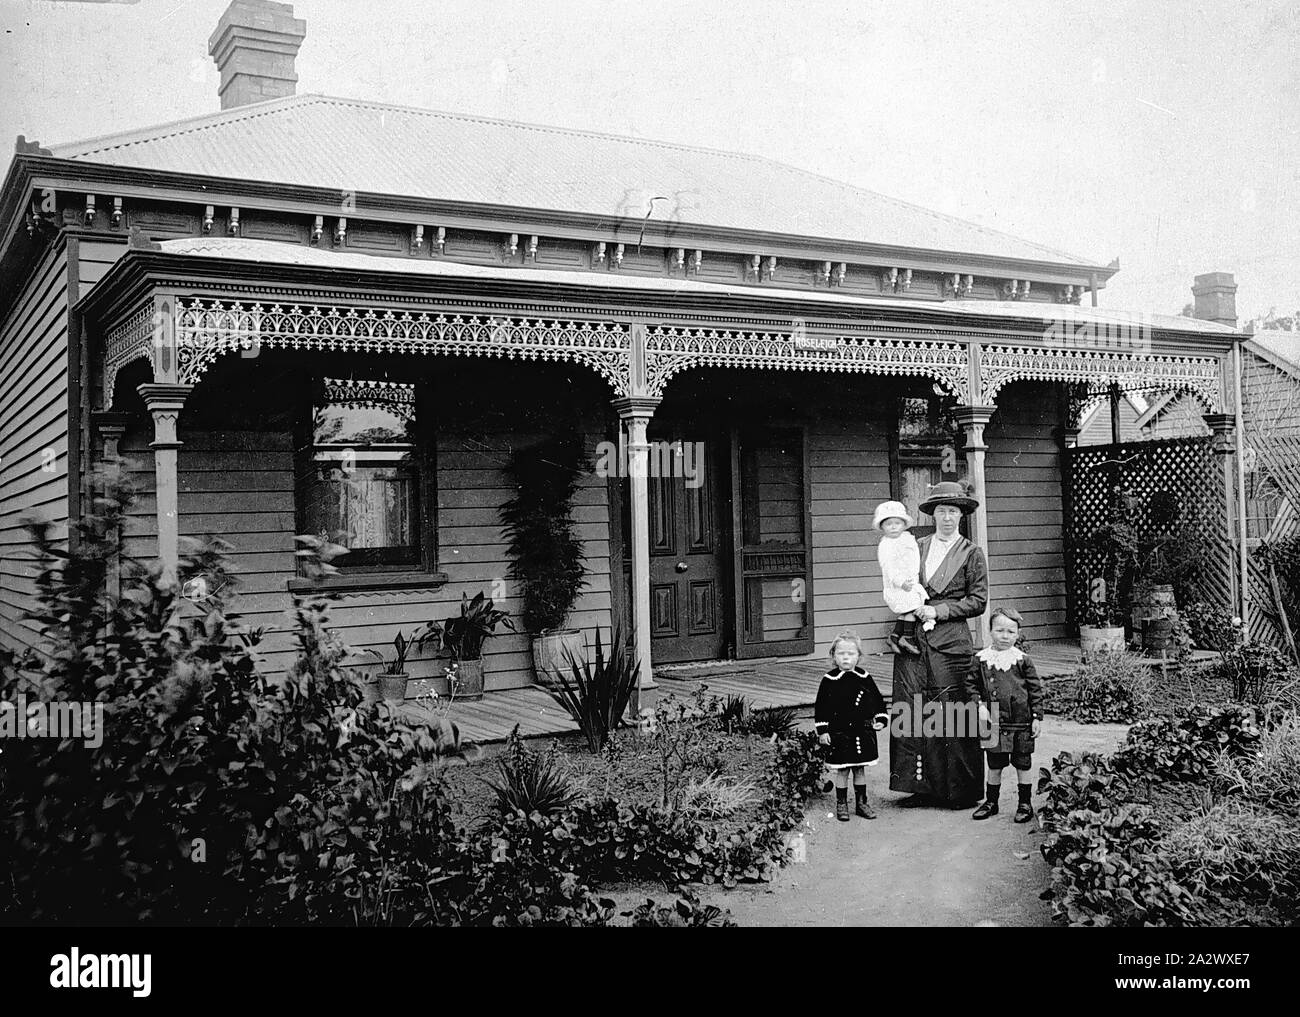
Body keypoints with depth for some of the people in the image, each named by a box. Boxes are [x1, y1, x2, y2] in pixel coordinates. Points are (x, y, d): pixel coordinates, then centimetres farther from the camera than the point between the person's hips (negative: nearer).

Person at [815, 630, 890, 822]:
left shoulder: (864, 678, 1)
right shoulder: (830, 680, -6)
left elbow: (877, 700, 12)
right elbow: (821, 707, -3)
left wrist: (880, 719, 1)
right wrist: (822, 730, -6)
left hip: (862, 732, 2)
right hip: (839, 733, -2)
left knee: (860, 769, 12)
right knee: (841, 770, 4)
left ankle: (862, 802, 24)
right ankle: (841, 804, 16)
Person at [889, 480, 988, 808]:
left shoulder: (971, 554, 4)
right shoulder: (915, 548, 13)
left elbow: (978, 601, 1)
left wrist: (938, 611, -8)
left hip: (950, 642, -3)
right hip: (913, 641, 3)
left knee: (952, 716, -3)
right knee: (911, 713, -1)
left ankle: (962, 790, 7)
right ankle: (920, 786, 7)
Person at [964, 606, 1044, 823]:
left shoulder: (1022, 660, -4)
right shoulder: (980, 659, -1)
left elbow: (1035, 689, 1)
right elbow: (971, 685, 5)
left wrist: (1037, 717, -2)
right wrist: (979, 706, -9)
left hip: (1021, 723, -1)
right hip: (993, 723, 1)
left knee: (1023, 764, 8)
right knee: (994, 765, 12)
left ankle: (1025, 804, 21)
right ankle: (991, 802, 26)